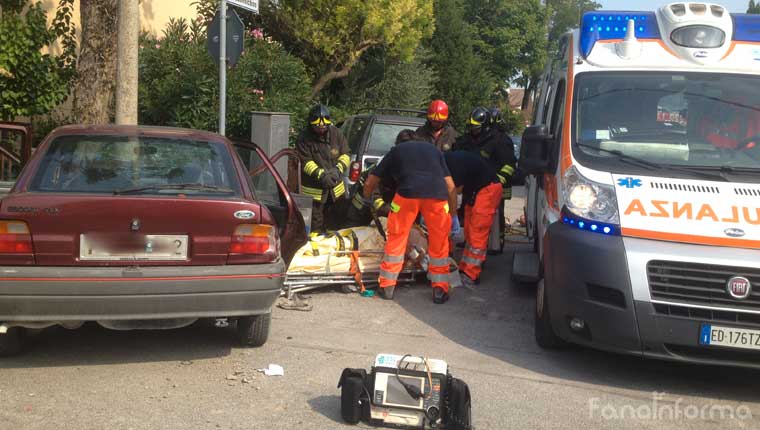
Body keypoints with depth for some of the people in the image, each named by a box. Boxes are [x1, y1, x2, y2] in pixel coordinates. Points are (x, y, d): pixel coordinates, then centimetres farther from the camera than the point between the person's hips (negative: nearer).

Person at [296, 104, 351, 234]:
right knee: (315, 227, 2)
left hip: (336, 187, 4)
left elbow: (345, 155, 2)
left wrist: (338, 169, -17)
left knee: (335, 222, 18)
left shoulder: (336, 133, 0)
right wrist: (321, 174, -30)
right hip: (314, 190, -4)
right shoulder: (304, 138, -12)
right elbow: (306, 162, -17)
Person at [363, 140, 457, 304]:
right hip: (437, 194, 1)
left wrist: (367, 200, 49)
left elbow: (370, 182, 29)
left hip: (408, 193, -1)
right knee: (439, 243, 14)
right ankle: (440, 290, 18)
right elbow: (450, 186, 24)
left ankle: (387, 286, 22)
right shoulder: (434, 150, 33)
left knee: (396, 239, 14)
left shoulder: (395, 151, 29)